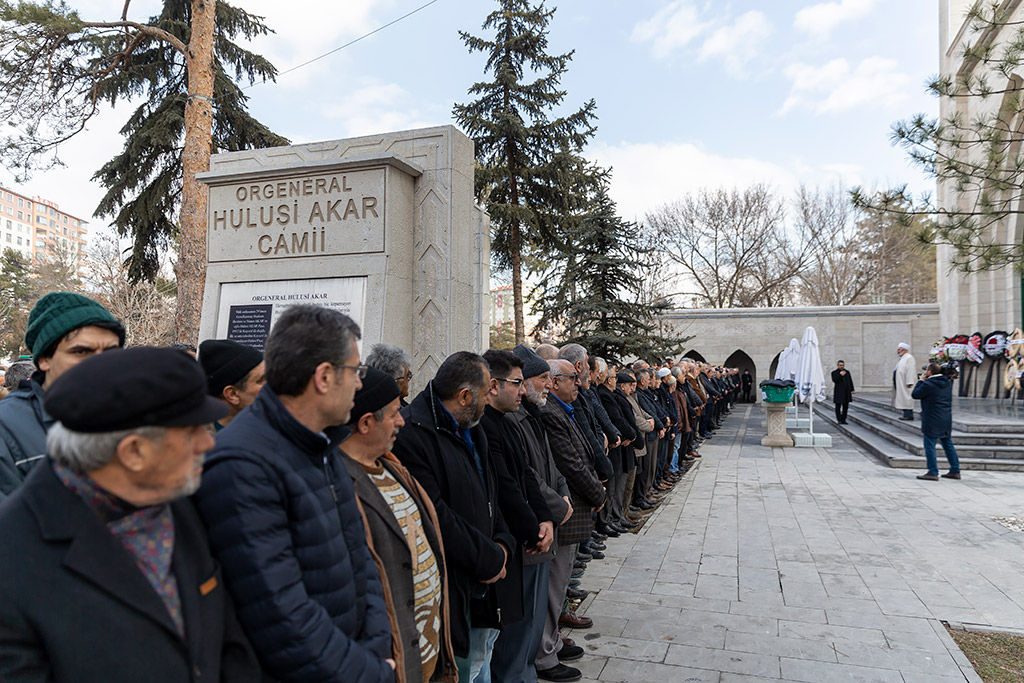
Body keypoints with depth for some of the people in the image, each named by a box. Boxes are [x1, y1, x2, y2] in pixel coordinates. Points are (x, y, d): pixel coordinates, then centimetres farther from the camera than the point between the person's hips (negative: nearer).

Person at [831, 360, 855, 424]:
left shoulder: (847, 372, 15)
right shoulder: (834, 372, 3)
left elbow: (850, 381, 14)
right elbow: (834, 380, -13)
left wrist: (852, 390, 7)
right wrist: (840, 375, -21)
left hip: (846, 392, 4)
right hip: (839, 392, -4)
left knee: (845, 406, 5)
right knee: (838, 406, -1)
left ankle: (843, 419, 12)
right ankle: (839, 420, 5)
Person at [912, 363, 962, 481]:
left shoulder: (928, 384, -18)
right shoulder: (948, 382, 7)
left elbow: (915, 394, -8)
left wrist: (921, 380, 2)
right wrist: (924, 381, 14)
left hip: (932, 420, -8)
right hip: (946, 420, 8)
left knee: (930, 446, -2)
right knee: (948, 444, 16)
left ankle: (933, 473, -1)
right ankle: (955, 471, 22)